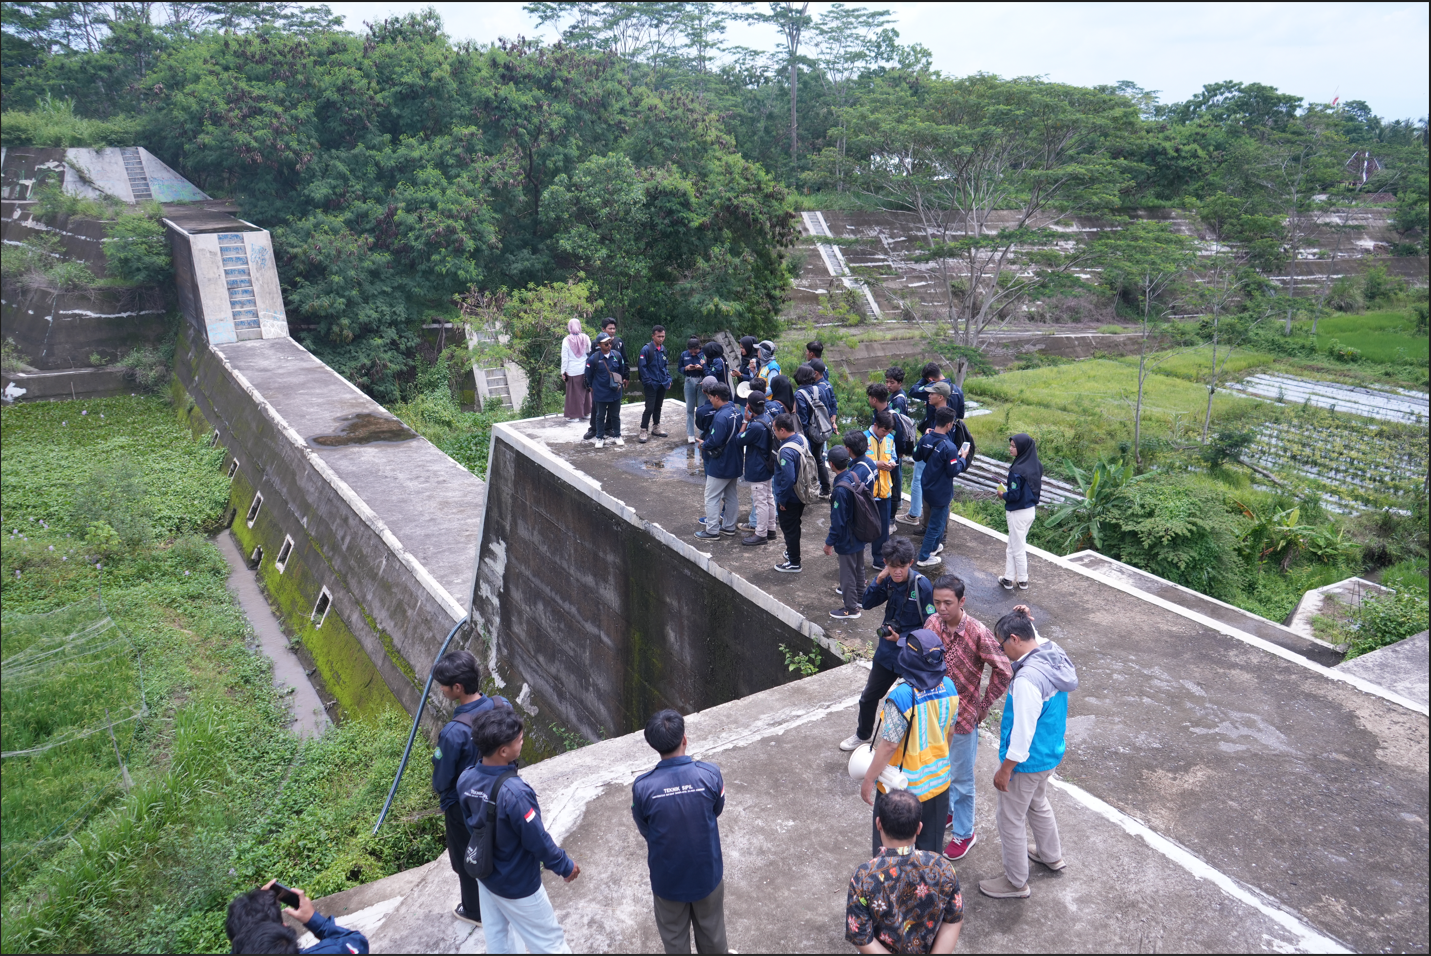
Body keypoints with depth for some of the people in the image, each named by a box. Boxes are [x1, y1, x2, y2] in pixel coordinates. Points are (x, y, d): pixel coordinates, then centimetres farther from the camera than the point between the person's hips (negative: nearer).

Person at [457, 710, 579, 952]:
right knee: (548, 942, 13)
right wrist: (565, 866, -9)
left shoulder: (465, 779, -15)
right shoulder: (513, 792, -38)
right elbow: (537, 840, -26)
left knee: (495, 936, 26)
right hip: (517, 885, -7)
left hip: (484, 873, 7)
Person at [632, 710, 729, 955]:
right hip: (707, 871, 1)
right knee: (711, 926, 28)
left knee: (674, 934, 25)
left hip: (668, 876, -1)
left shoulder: (642, 787, -25)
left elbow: (645, 830, -7)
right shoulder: (710, 773, -23)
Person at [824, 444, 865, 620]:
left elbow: (838, 521, -25)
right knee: (858, 566, 26)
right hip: (860, 533, 8)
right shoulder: (854, 476, -8)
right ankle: (859, 594, 47)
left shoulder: (840, 490, -31)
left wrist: (829, 542, -14)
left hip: (847, 539, -8)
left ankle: (851, 608, 20)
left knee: (847, 571, 7)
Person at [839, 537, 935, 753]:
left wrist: (903, 639, -22)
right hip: (886, 652, 6)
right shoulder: (888, 580, -9)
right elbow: (866, 604, -2)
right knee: (868, 697, 22)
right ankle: (862, 735, 47)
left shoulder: (922, 586, -23)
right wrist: (878, 580, -15)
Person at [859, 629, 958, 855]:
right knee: (931, 844, 25)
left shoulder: (901, 696, -30)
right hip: (938, 781, 6)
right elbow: (949, 731, 4)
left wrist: (869, 780, -11)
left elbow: (889, 745, -24)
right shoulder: (948, 687, -10)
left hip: (903, 787, -6)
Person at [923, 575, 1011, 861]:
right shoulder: (932, 623, -9)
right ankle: (944, 812, 49)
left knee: (961, 778, 12)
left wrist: (984, 706, -10)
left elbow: (1003, 671, -15)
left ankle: (964, 833, 31)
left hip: (963, 716, -5)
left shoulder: (978, 633, -25)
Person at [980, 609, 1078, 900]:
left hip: (1027, 762, -9)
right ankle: (1051, 855, 54)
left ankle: (1016, 882, 29)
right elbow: (1035, 638, 18)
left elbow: (1023, 733, -29)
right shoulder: (1053, 653, -7)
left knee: (1010, 821, 11)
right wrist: (1025, 620, -3)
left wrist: (1005, 769, -17)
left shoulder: (1028, 679, -34)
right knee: (1038, 803, 33)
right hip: (1051, 753, 9)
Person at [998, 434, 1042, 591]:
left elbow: (1014, 495, -25)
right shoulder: (1036, 466, 0)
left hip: (1018, 513, -8)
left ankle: (1023, 581, 22)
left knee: (1018, 548, 9)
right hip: (1031, 510, 8)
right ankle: (1009, 578, 26)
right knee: (1013, 545, 19)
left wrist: (1003, 494, -4)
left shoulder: (1017, 470, -26)